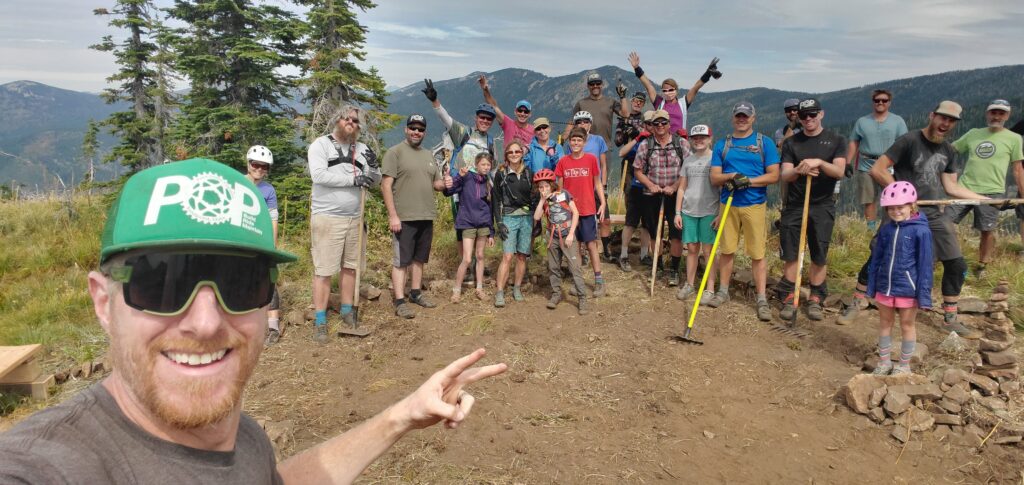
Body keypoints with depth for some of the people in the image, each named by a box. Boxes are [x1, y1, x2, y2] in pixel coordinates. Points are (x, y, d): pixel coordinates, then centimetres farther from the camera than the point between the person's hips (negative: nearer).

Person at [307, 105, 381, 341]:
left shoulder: (361, 149, 13)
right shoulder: (321, 144, -2)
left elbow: (375, 181, 14)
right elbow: (319, 174, -17)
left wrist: (373, 167, -8)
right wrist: (353, 179, -17)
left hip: (354, 218, 5)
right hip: (327, 218, -5)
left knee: (350, 267, 12)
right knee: (323, 270, -4)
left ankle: (347, 312, 25)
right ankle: (320, 322, 3)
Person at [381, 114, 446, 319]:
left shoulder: (428, 155, 15)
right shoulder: (395, 152, -6)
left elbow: (436, 183, 22)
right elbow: (386, 185, -12)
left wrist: (445, 183, -3)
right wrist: (392, 215, -18)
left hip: (426, 217, 7)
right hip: (403, 217, -7)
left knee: (419, 258, 15)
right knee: (401, 260, -1)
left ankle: (416, 293, 28)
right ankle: (400, 301, 3)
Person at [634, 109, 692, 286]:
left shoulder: (682, 143, 0)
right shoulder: (645, 145, 3)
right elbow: (637, 170, 6)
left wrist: (673, 187, -14)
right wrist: (651, 185, -9)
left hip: (675, 195, -1)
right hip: (651, 196, 1)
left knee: (676, 234, -3)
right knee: (655, 234, 9)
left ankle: (674, 270, 9)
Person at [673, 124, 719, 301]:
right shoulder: (688, 160, 11)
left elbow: (723, 188, -2)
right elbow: (681, 188, 13)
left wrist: (721, 214, -8)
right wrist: (678, 212, 7)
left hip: (709, 212, -4)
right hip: (688, 211, 4)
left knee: (708, 250, 0)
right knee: (691, 248, 9)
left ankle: (710, 289, 7)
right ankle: (689, 284, 20)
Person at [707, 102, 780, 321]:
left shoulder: (765, 142, 3)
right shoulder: (722, 144, 10)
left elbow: (773, 176, -2)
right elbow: (714, 177, 4)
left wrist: (748, 181, -15)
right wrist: (732, 176, -16)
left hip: (755, 205, -2)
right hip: (728, 204, 2)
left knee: (758, 254, -2)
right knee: (726, 250, 9)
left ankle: (762, 299, 3)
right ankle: (723, 291, 23)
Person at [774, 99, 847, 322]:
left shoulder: (835, 140, 5)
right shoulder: (791, 142, 8)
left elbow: (839, 172, -8)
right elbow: (784, 175, -2)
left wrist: (819, 163, -26)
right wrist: (799, 170, -24)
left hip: (822, 206, -1)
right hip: (794, 205, 1)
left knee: (819, 256, 3)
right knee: (790, 255, 1)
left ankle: (816, 299, 14)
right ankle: (789, 298, 10)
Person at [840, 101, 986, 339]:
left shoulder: (948, 151, 9)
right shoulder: (909, 141, -11)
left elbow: (952, 187, 12)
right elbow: (876, 170, -15)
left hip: (935, 214, 6)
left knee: (957, 265, 4)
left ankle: (950, 320, 18)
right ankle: (858, 302, 16)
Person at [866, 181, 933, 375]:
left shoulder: (921, 230, -13)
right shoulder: (886, 229, 2)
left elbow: (925, 264, -12)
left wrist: (924, 293, -12)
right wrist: (872, 286, 9)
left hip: (907, 289, -5)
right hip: (885, 287, 5)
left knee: (907, 325, 12)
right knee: (884, 323, 16)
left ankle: (904, 365, 27)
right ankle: (884, 361, 32)